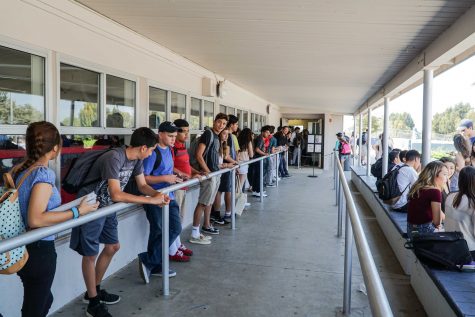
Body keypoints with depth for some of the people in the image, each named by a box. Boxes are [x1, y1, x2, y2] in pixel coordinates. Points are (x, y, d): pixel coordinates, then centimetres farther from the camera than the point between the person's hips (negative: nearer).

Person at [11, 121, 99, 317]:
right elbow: (35, 219, -28)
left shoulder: (17, 170, 3)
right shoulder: (44, 173, -21)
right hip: (39, 249, -8)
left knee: (44, 299, 26)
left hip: (20, 248, 8)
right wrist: (78, 211, -24)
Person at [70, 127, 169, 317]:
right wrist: (152, 200, -34)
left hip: (107, 207, 9)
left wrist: (158, 194, -18)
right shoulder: (114, 158, -31)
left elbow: (142, 185, 4)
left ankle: (94, 290, 34)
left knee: (113, 247, 16)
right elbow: (116, 194, -37)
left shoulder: (136, 159, -4)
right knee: (90, 254, 2)